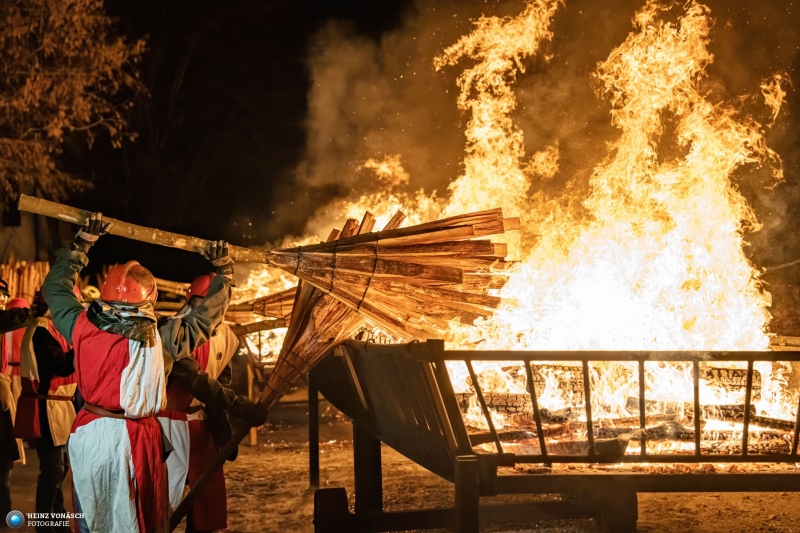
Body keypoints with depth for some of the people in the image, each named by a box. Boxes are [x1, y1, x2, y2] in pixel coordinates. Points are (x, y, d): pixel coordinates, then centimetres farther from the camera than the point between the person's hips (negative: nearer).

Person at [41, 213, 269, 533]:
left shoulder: (84, 329, -7)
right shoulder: (162, 339, -14)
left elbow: (56, 288, 10)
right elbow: (206, 317, 0)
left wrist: (81, 244, 16)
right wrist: (224, 273, 10)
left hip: (89, 435, 2)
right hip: (136, 440, -2)